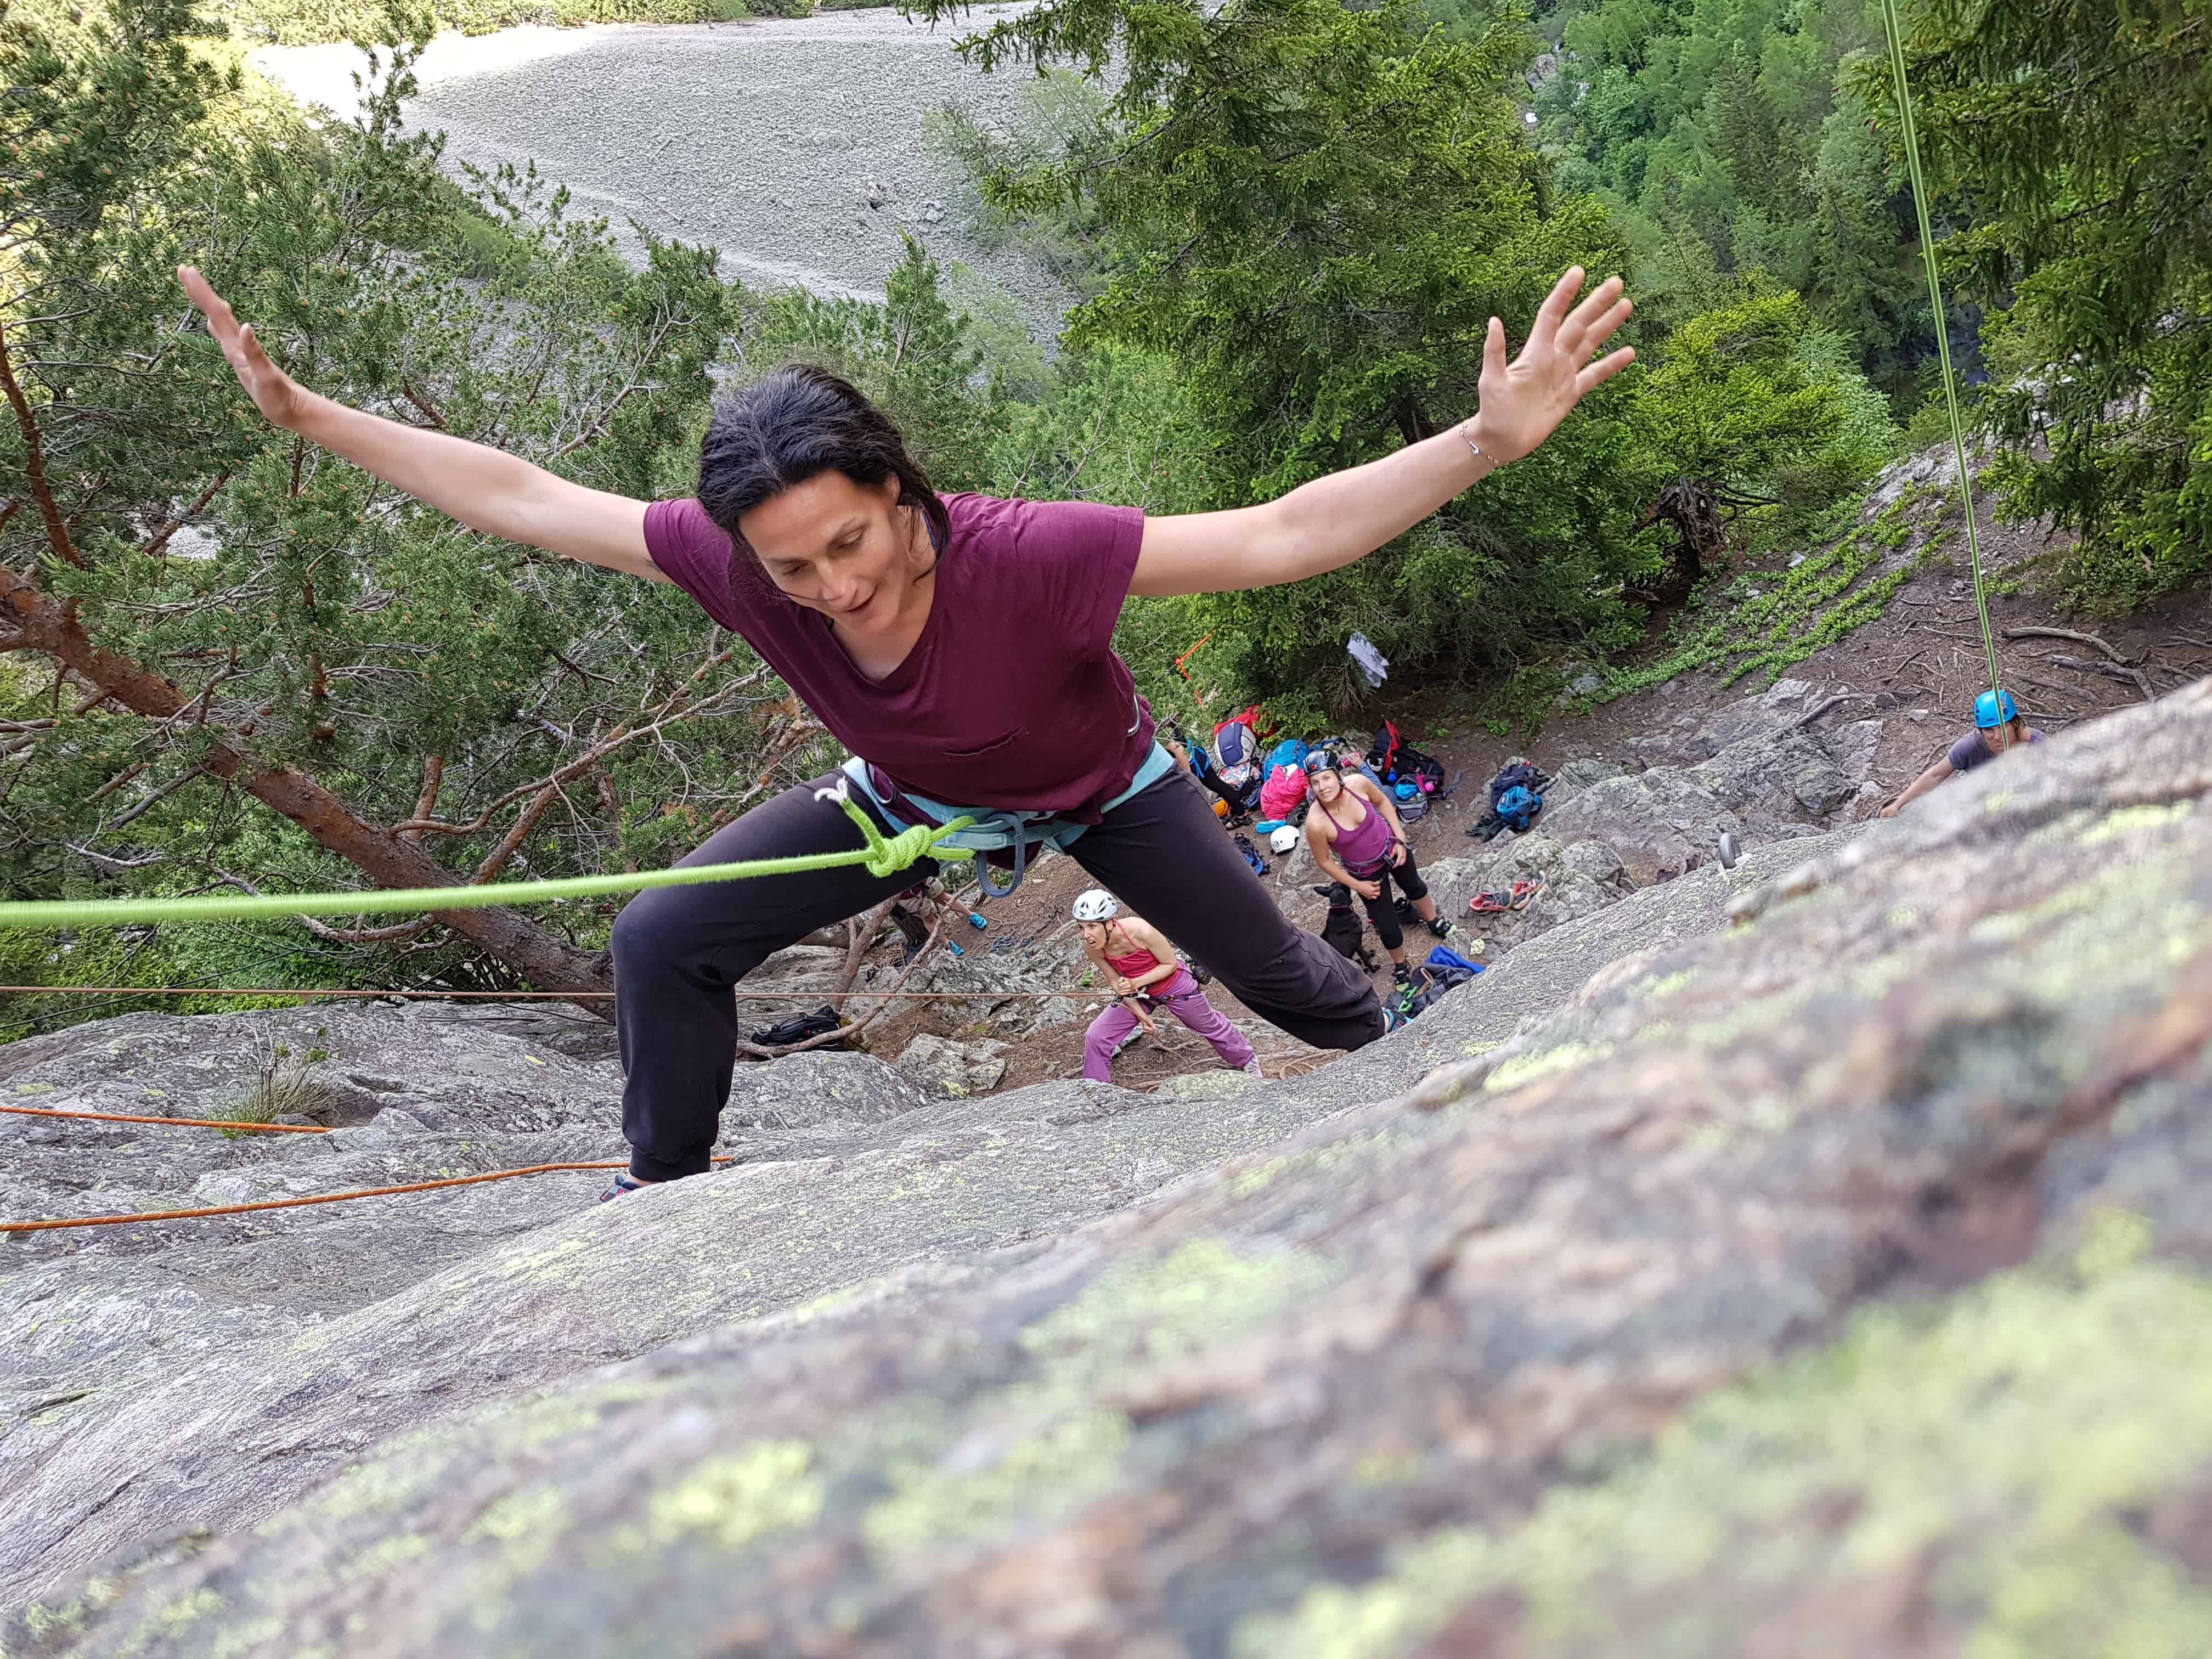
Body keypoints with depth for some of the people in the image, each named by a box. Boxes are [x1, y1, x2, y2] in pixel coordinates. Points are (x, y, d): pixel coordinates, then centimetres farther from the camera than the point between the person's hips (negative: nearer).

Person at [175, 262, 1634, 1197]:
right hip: (909, 795, 3)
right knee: (667, 940, -9)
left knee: (1272, 970, 12)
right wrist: (309, 415, -25)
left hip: (1103, 787, -2)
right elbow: (522, 500, -25)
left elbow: (1279, 536, -49)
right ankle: (667, 1186, 14)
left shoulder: (1027, 557, -46)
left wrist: (1485, 444, -60)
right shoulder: (738, 562, -35)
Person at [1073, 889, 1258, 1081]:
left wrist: (1135, 983, -34)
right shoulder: (1092, 948, -25)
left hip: (1172, 985, -3)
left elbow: (1170, 964, -22)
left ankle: (1246, 1061, 49)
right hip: (1137, 994, 3)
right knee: (1095, 1038, -9)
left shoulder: (1142, 932, -39)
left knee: (1211, 1026, 20)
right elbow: (1116, 982, -8)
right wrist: (1140, 1014, -7)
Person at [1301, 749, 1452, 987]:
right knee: (1388, 929, 8)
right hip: (1367, 873, -3)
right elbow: (1324, 861, -18)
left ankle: (1434, 922, 65)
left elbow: (1382, 801, -6)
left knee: (1415, 888, 32)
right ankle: (1400, 966, 42)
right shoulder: (1316, 823, -37)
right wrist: (1358, 886, -10)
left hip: (1391, 848, 3)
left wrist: (1400, 840, -7)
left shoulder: (1357, 782, -30)